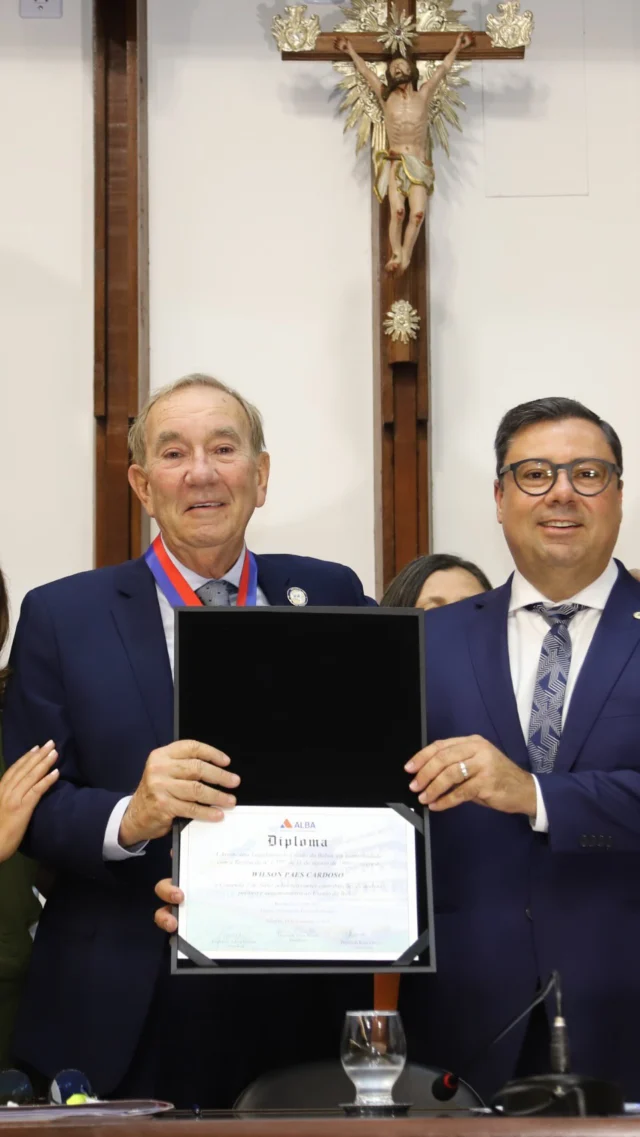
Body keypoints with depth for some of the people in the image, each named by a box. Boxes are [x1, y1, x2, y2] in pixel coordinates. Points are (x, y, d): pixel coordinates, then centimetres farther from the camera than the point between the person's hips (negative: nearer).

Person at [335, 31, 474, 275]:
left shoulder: (424, 95, 10)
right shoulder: (386, 97, 10)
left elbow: (443, 68, 20)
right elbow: (365, 71, 22)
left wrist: (457, 48, 30)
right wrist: (352, 52, 33)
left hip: (419, 165, 1)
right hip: (394, 163, -1)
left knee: (417, 213, -17)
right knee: (397, 211, -21)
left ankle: (405, 258, -11)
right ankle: (396, 255, -13)